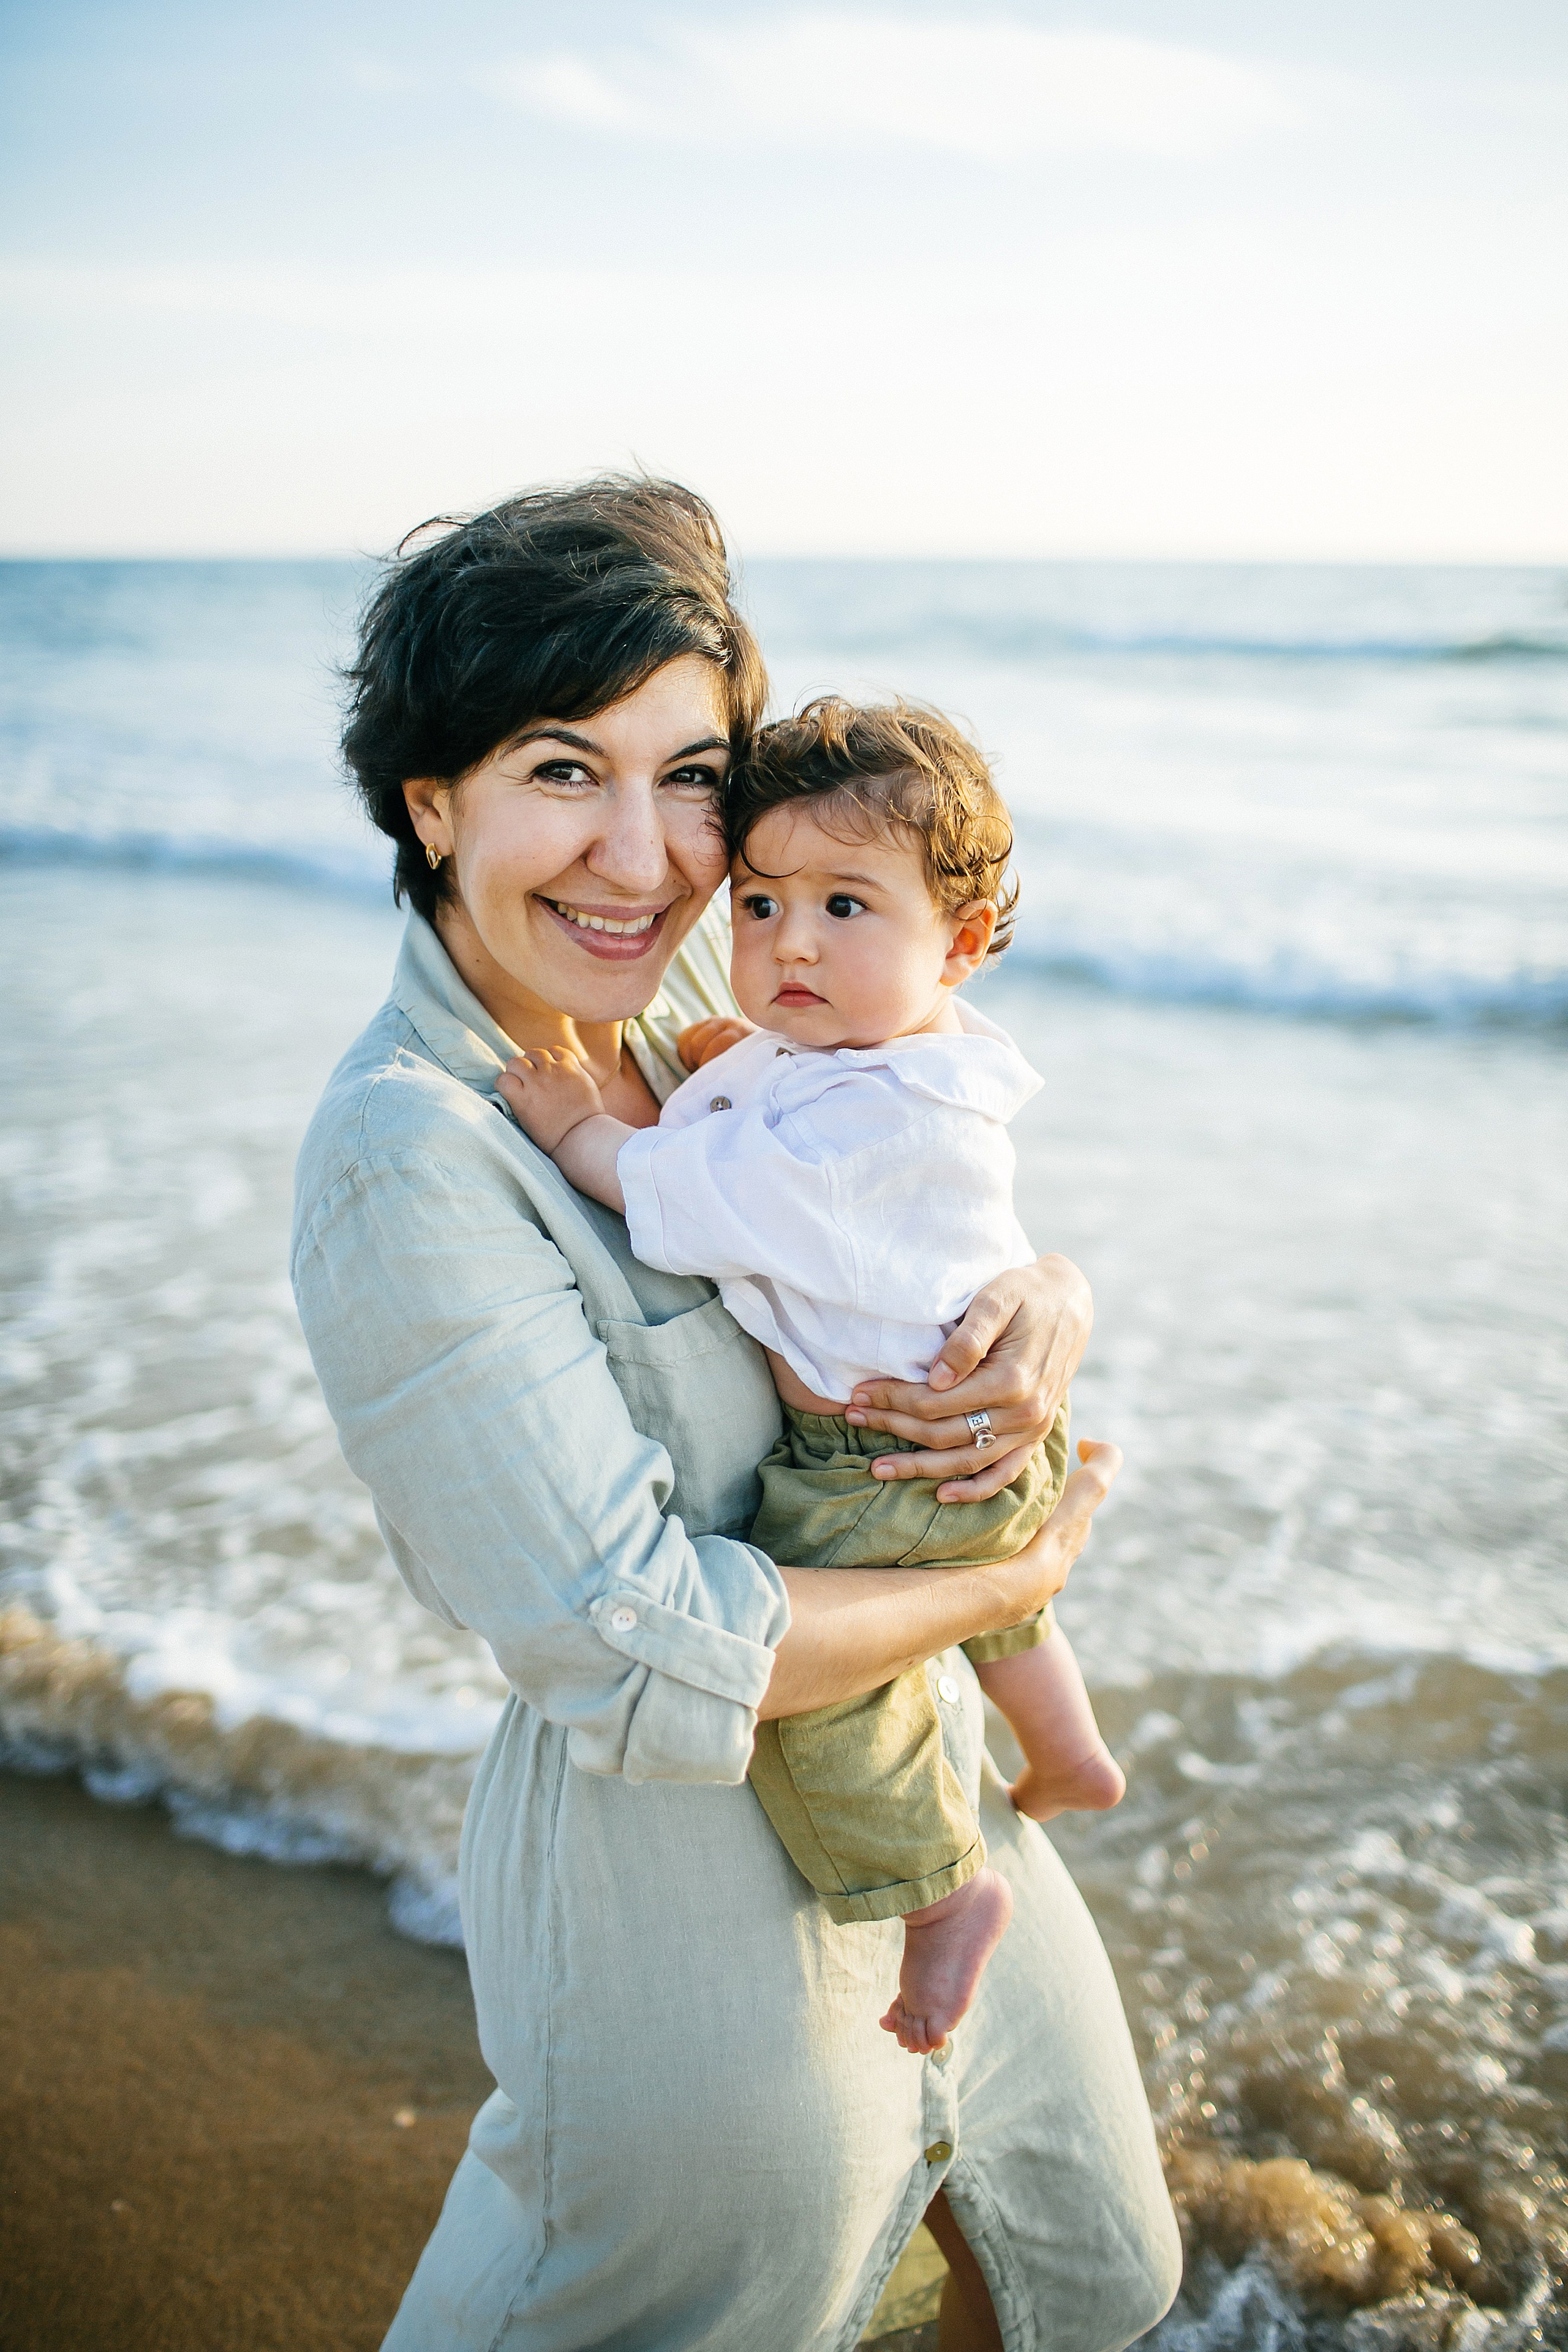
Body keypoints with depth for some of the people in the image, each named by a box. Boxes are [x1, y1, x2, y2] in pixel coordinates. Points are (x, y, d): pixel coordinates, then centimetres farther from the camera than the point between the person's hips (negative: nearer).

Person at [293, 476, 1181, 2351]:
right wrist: (1017, 1582, -16)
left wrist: (1051, 1307, -18)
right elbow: (638, 1658, -28)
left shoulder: (702, 981, -3)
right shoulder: (410, 1160, -27)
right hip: (694, 1886, -7)